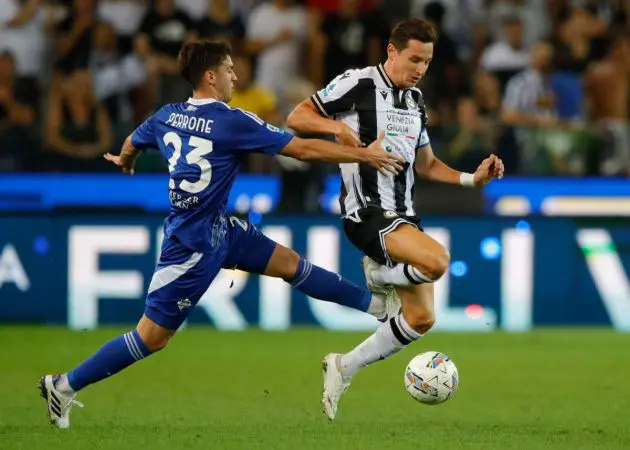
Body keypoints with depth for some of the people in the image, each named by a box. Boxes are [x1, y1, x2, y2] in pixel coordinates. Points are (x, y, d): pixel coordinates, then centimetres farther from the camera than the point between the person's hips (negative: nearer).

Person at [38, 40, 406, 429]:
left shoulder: (167, 116, 0)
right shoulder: (231, 122, -21)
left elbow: (131, 145, 22)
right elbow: (305, 149, -18)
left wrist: (125, 163, 47)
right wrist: (365, 155, -9)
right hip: (195, 245, -9)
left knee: (289, 262, 14)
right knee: (152, 337, -1)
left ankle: (374, 303, 24)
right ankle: (63, 386, 7)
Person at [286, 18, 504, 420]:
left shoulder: (415, 100, 16)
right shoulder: (357, 84, -7)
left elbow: (426, 165, 24)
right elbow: (296, 118, -5)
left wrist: (473, 179, 9)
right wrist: (338, 126, -23)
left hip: (404, 216, 8)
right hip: (367, 213, -8)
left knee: (422, 317, 5)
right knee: (437, 260, -32)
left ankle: (345, 367, 20)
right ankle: (379, 276, -1)